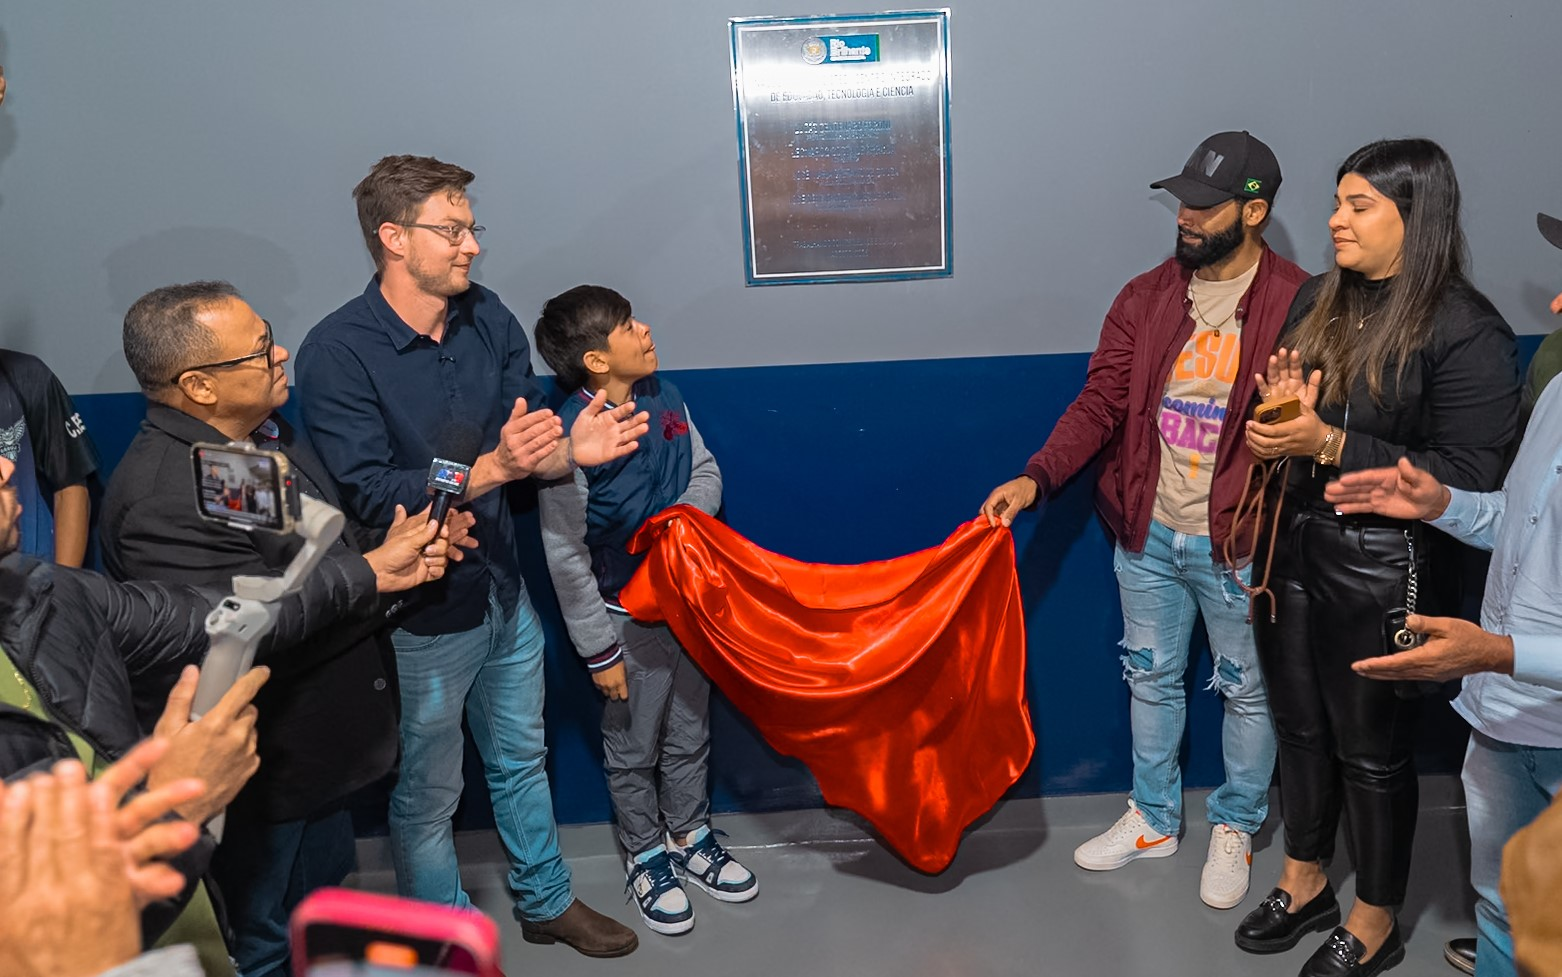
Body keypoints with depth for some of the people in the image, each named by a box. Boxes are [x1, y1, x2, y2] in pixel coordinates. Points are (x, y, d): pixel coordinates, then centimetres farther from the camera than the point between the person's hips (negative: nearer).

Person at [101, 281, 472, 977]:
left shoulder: (268, 435, 2)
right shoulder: (161, 497, -29)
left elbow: (328, 548, 16)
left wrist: (407, 544, -4)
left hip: (324, 744, 9)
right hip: (264, 774, -9)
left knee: (324, 890, 28)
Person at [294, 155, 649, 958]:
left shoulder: (487, 319, -1)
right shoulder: (337, 352, -19)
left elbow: (526, 438, 0)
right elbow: (367, 494, -25)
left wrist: (572, 449, -23)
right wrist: (489, 471, -36)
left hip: (503, 593, 6)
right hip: (420, 615, -6)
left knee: (521, 760, 24)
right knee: (427, 795, 13)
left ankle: (545, 901, 45)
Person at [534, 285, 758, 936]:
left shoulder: (665, 399, -6)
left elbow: (706, 470, 8)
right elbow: (566, 557, -18)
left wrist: (687, 513, -16)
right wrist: (599, 651, -13)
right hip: (628, 615, -5)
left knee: (690, 734, 21)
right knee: (633, 750, 15)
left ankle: (689, 838, 43)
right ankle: (645, 856, 38)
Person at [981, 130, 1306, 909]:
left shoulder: (1297, 305, -12)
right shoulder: (1146, 298, 0)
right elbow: (1100, 403, -3)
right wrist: (1036, 477, -15)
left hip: (1238, 543, -4)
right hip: (1148, 532, 4)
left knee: (1247, 690, 14)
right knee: (1151, 677, 18)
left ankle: (1235, 829, 36)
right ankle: (1153, 819, 38)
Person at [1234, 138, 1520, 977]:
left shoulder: (1466, 333, -15)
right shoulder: (1319, 300, 5)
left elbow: (1467, 478, -19)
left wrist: (1329, 443, -23)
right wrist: (1279, 410, -9)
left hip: (1379, 568, -6)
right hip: (1292, 546, 6)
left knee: (1372, 748, 9)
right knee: (1300, 725, 19)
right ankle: (1304, 885, 40)